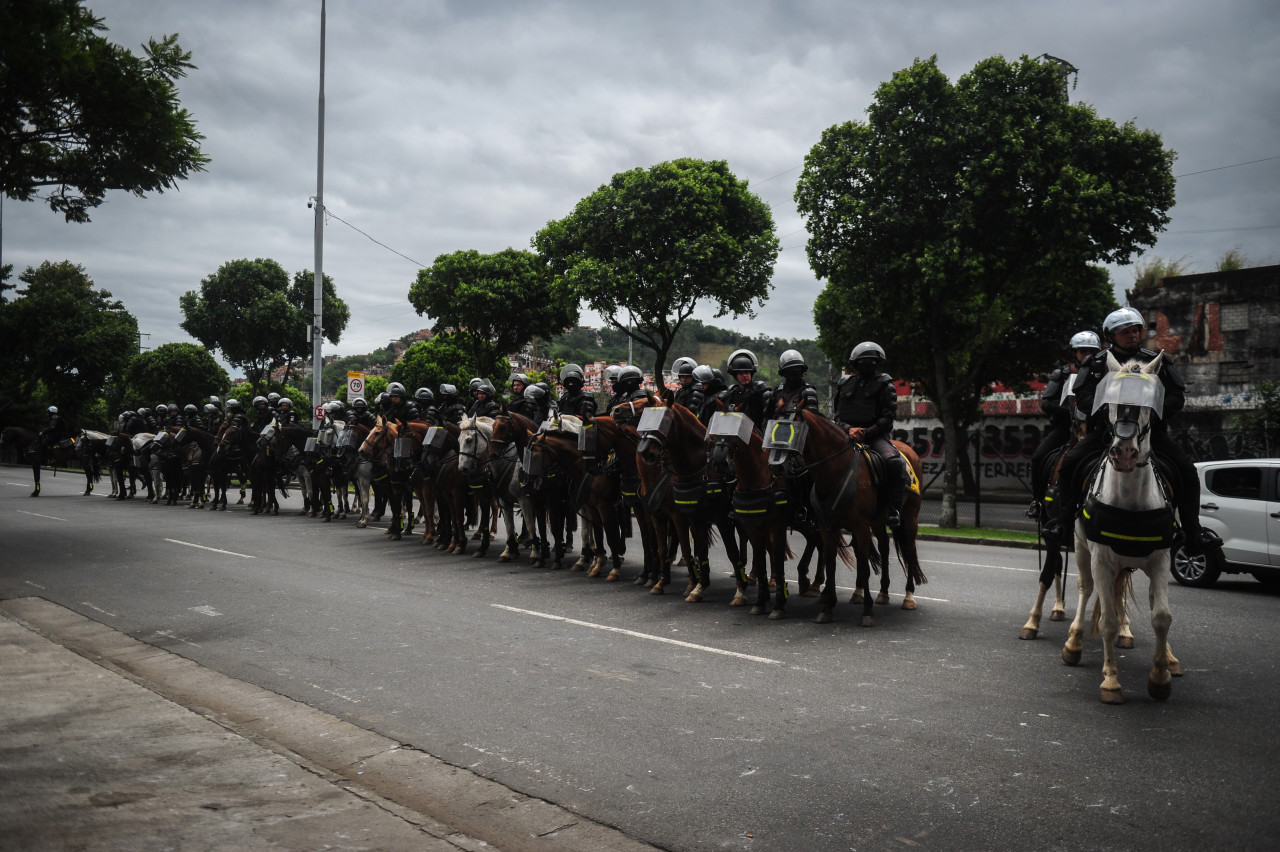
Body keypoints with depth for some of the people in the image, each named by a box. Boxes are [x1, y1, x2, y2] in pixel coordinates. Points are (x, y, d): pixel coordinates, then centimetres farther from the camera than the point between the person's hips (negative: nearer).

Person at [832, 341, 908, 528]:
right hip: (848, 434, 3)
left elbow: (888, 417, -1)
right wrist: (849, 429, -9)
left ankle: (895, 510, -24)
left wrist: (866, 432, -14)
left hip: (877, 435, -3)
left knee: (894, 462, -31)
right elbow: (838, 415, 14)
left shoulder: (885, 386, 8)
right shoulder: (845, 384, 17)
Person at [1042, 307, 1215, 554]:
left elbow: (1177, 395, 3)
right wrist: (1103, 411, -24)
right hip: (1106, 428, -1)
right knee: (1070, 463, -21)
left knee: (1186, 469, -16)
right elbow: (1083, 397, -3)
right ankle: (1063, 520, -11)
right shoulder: (1097, 363, 4)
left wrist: (1156, 412, -17)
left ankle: (1192, 530, -5)